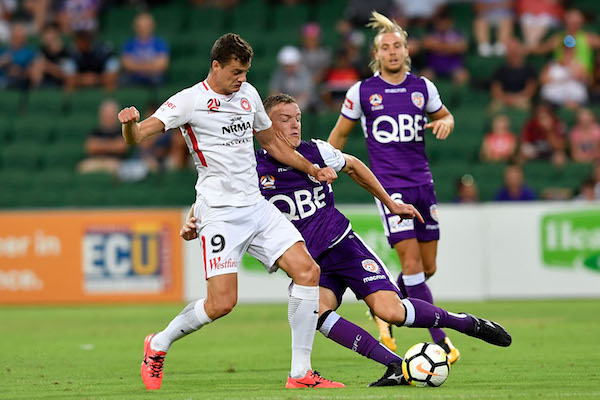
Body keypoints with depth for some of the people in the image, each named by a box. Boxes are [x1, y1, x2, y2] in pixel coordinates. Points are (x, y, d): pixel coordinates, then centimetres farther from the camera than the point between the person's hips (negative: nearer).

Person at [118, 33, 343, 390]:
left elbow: (271, 141, 29)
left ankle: (300, 373, -2)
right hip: (220, 212, -7)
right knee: (222, 303, -15)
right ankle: (159, 345, 12)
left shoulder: (248, 94, 13)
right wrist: (131, 123, -39)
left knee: (308, 271, -8)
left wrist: (314, 170, 27)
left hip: (257, 206, 7)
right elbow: (139, 136, -16)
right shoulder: (190, 100, -7)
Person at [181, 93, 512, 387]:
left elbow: (353, 166, 18)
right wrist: (193, 225, -19)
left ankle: (465, 322, 7)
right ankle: (395, 366, -24)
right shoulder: (252, 170, -6)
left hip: (342, 245, 0)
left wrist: (390, 203, 22)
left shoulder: (316, 152, -2)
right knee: (314, 311, -32)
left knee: (389, 310, -19)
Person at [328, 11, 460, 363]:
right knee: (411, 263, -13)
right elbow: (340, 135, 12)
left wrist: (445, 123, 0)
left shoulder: (422, 88, 7)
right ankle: (440, 339, -10)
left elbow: (445, 116, 23)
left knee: (428, 267, 7)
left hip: (422, 182, 4)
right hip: (389, 185, -4)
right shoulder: (362, 92, 0)